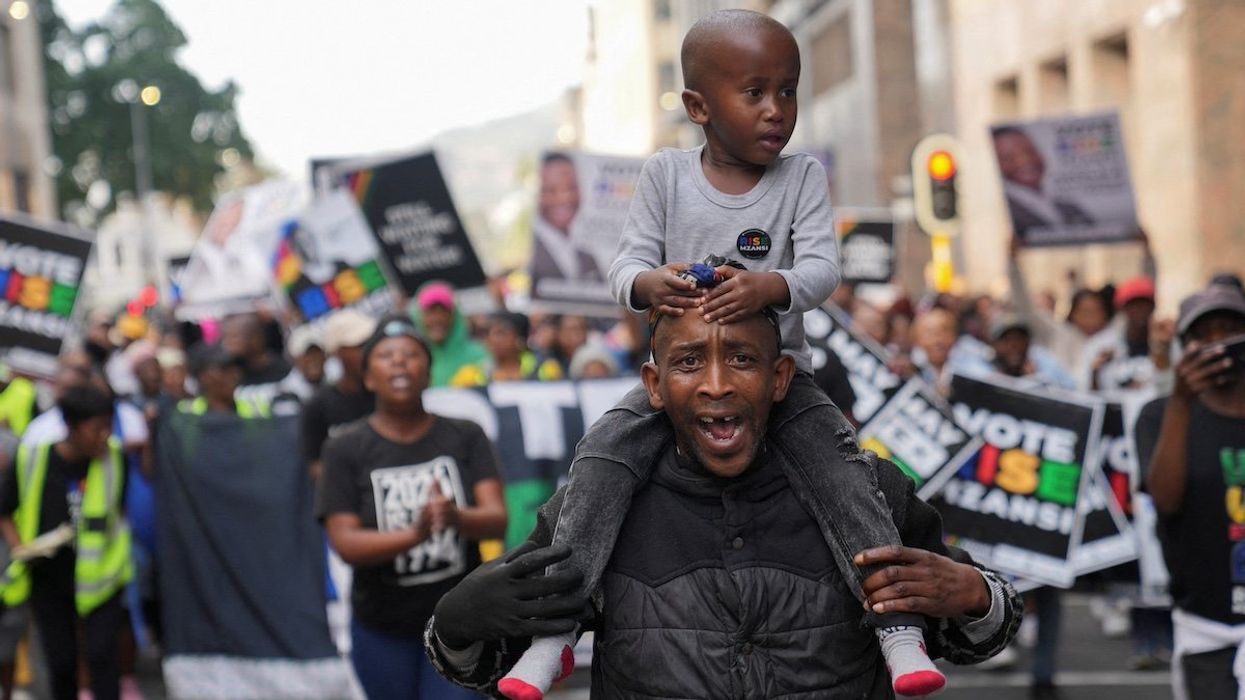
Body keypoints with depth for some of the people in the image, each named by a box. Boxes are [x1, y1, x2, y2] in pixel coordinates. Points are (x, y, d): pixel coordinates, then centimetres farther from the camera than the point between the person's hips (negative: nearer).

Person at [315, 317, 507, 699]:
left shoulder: (466, 437, 0)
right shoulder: (345, 449, -4)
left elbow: (497, 520, -10)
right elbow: (345, 543, -13)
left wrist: (457, 517, -34)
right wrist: (415, 533, -31)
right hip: (383, 629, 0)